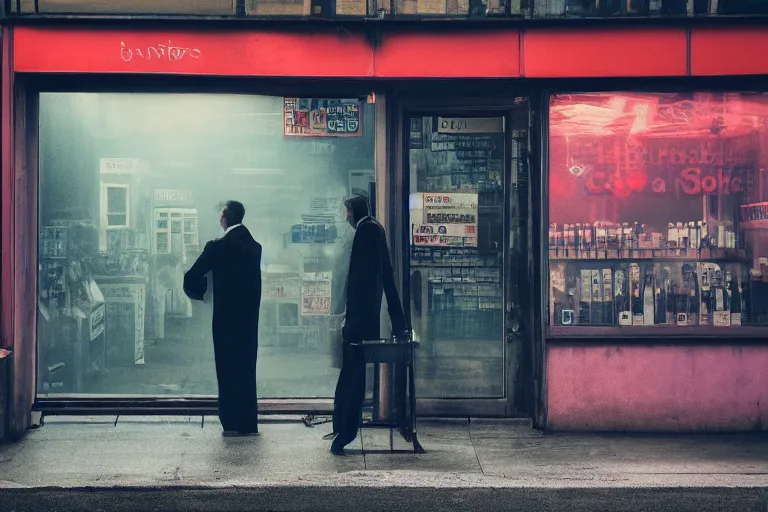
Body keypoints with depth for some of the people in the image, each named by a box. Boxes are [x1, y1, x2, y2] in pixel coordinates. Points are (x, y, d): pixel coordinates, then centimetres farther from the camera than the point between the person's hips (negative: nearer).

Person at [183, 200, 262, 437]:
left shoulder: (218, 247, -12)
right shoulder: (254, 246, 5)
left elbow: (192, 277, -8)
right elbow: (251, 279, 9)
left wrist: (198, 293, 10)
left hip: (226, 317, -5)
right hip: (249, 316, 5)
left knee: (228, 368, 3)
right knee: (246, 368, 12)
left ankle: (233, 423, 5)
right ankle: (248, 423, 16)